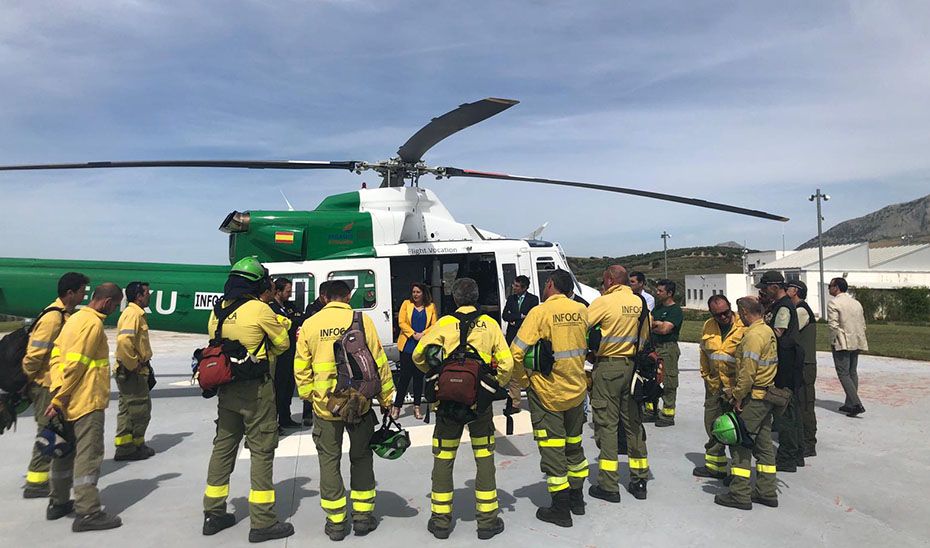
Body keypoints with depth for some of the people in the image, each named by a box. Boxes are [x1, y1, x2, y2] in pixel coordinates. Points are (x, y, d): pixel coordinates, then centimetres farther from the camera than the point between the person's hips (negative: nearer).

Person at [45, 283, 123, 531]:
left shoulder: (75, 318, 13)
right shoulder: (93, 324, -16)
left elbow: (56, 355, 13)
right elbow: (75, 365, -20)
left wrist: (58, 390, 6)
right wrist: (58, 400, -15)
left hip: (68, 402, 10)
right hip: (87, 402, -10)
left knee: (65, 452, 18)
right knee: (88, 455, -5)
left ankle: (58, 503, 30)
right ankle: (88, 513, -2)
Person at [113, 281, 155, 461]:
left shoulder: (135, 313, 15)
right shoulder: (134, 314, -17)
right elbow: (124, 340, -31)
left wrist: (144, 363, 20)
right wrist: (133, 365, -22)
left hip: (128, 373, 10)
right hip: (133, 373, -10)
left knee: (128, 409, 16)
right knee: (140, 410, 0)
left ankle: (124, 446, 25)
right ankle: (135, 447, 10)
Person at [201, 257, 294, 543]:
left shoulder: (217, 311, 6)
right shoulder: (260, 309, -13)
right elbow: (283, 343, -3)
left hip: (225, 388, 7)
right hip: (255, 389, -7)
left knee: (223, 447, 16)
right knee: (262, 451, 0)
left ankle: (214, 514, 27)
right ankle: (262, 523, 4)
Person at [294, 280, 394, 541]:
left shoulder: (310, 324, 1)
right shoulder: (362, 321, -5)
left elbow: (301, 367, 3)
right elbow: (379, 362, -3)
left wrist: (309, 395, 14)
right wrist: (386, 398, 5)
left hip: (325, 404, 1)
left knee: (329, 460, 13)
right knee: (361, 457, 16)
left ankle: (336, 522, 19)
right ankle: (363, 516, 22)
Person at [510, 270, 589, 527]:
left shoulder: (540, 312, -17)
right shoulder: (582, 310, -1)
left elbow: (516, 353, -21)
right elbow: (589, 346, 11)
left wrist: (524, 381, -7)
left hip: (547, 392, -5)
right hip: (577, 390, 6)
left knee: (552, 450, 5)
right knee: (574, 444, 21)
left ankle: (561, 509, 13)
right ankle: (577, 498, 33)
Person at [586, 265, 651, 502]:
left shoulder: (604, 302, -11)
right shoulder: (641, 304, 7)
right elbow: (646, 337, 12)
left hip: (607, 368, -6)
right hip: (633, 367, 6)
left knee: (607, 424, 1)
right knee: (633, 423, 14)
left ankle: (608, 486, 4)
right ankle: (639, 481, 22)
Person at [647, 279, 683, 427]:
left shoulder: (675, 310, -8)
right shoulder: (657, 308, 18)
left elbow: (664, 329, -16)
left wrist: (652, 326, 0)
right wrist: (658, 323, -7)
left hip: (668, 348, -8)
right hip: (654, 347, 8)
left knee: (669, 383, -2)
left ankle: (668, 415, 5)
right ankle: (651, 411, 21)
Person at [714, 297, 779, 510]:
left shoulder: (753, 335, -19)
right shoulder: (768, 331, 11)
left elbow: (748, 372, -23)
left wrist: (737, 396, -11)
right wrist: (736, 390, 12)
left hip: (753, 398, -10)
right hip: (767, 395, 10)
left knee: (739, 444, -2)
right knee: (764, 443, 14)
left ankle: (740, 494, 3)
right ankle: (767, 492, 22)